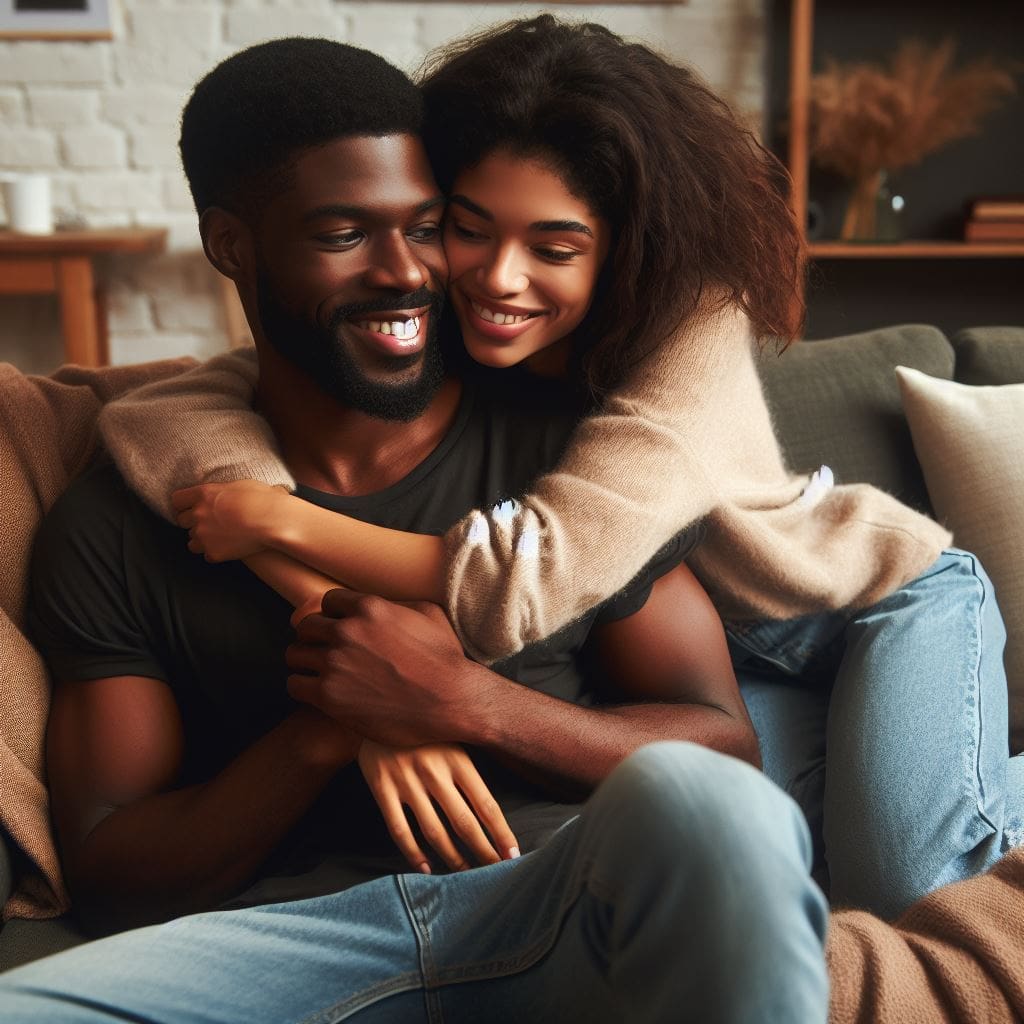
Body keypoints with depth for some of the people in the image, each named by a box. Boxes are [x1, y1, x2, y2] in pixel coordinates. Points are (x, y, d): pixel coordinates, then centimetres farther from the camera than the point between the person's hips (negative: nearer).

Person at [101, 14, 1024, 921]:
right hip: (729, 653, 3)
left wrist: (278, 521, -37)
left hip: (884, 595, -3)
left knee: (897, 877, -21)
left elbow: (532, 574, -43)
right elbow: (154, 416, -30)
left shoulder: (696, 324, -33)